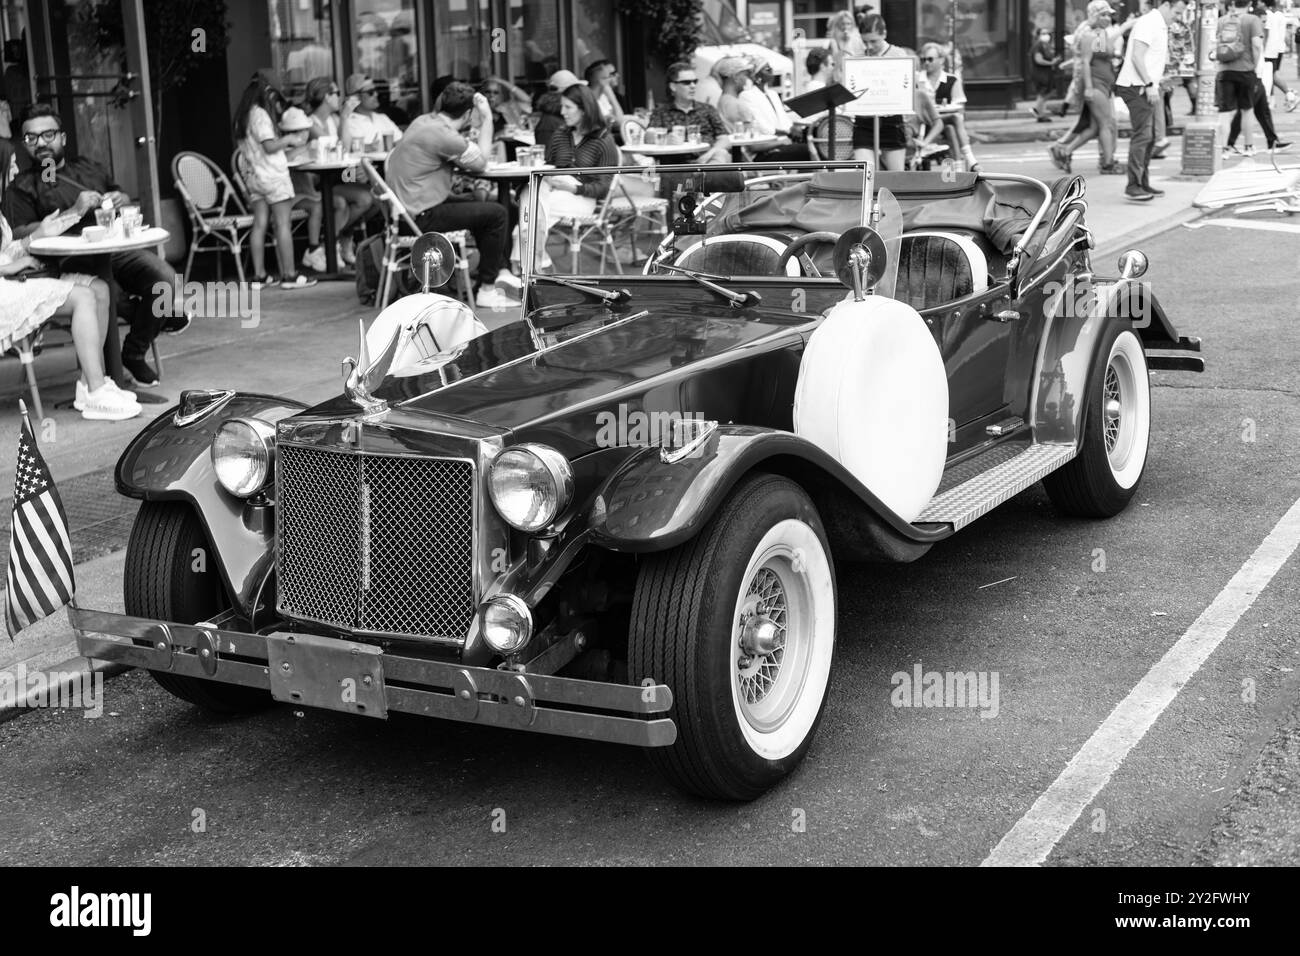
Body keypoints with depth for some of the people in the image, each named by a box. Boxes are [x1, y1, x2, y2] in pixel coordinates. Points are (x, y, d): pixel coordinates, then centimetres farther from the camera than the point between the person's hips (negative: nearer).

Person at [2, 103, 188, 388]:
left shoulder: (88, 168, 28)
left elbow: (125, 199, 41)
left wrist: (120, 199, 13)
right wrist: (73, 212, -11)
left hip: (117, 247, 5)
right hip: (72, 261, -5)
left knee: (164, 277, -24)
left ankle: (134, 354, -4)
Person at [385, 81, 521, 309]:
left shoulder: (424, 121, 7)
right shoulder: (443, 135, -22)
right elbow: (481, 163, -8)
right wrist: (487, 120, -4)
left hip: (408, 208, 10)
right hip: (421, 217, -10)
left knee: (484, 208, 24)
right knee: (497, 214, -7)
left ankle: (500, 272, 24)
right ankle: (487, 290, 2)